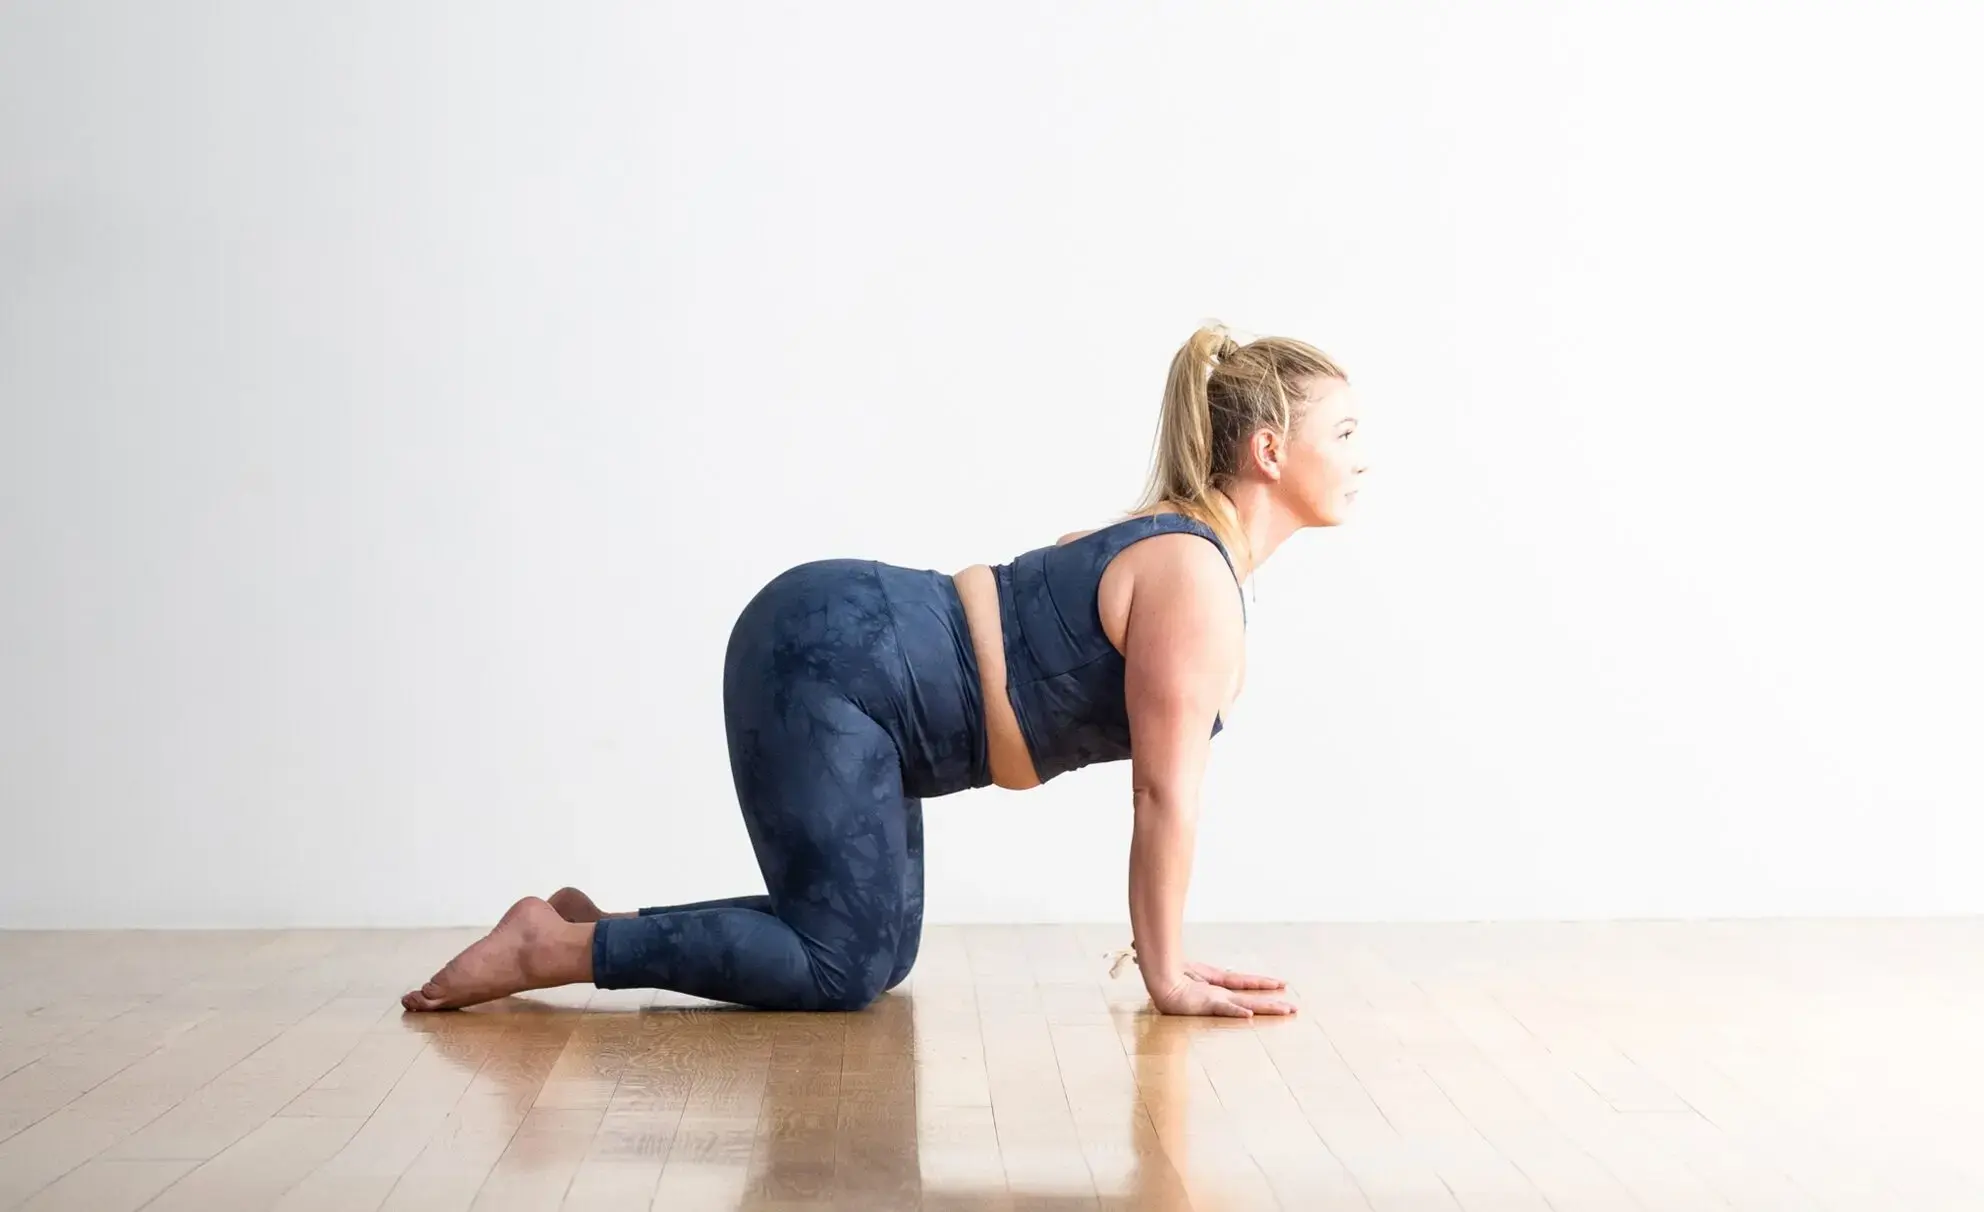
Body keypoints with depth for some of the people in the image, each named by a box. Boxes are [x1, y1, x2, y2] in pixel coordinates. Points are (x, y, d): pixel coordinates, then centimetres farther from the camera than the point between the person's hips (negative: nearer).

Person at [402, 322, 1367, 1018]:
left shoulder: (1177, 549, 13)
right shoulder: (1195, 581, -17)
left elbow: (1161, 789, 16)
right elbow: (1167, 796, -15)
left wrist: (1165, 948, 16)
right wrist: (1167, 976, -7)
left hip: (844, 652, 10)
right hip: (826, 657, -10)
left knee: (870, 949, 9)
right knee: (845, 966, -8)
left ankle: (596, 928, 15)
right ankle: (554, 944, -2)